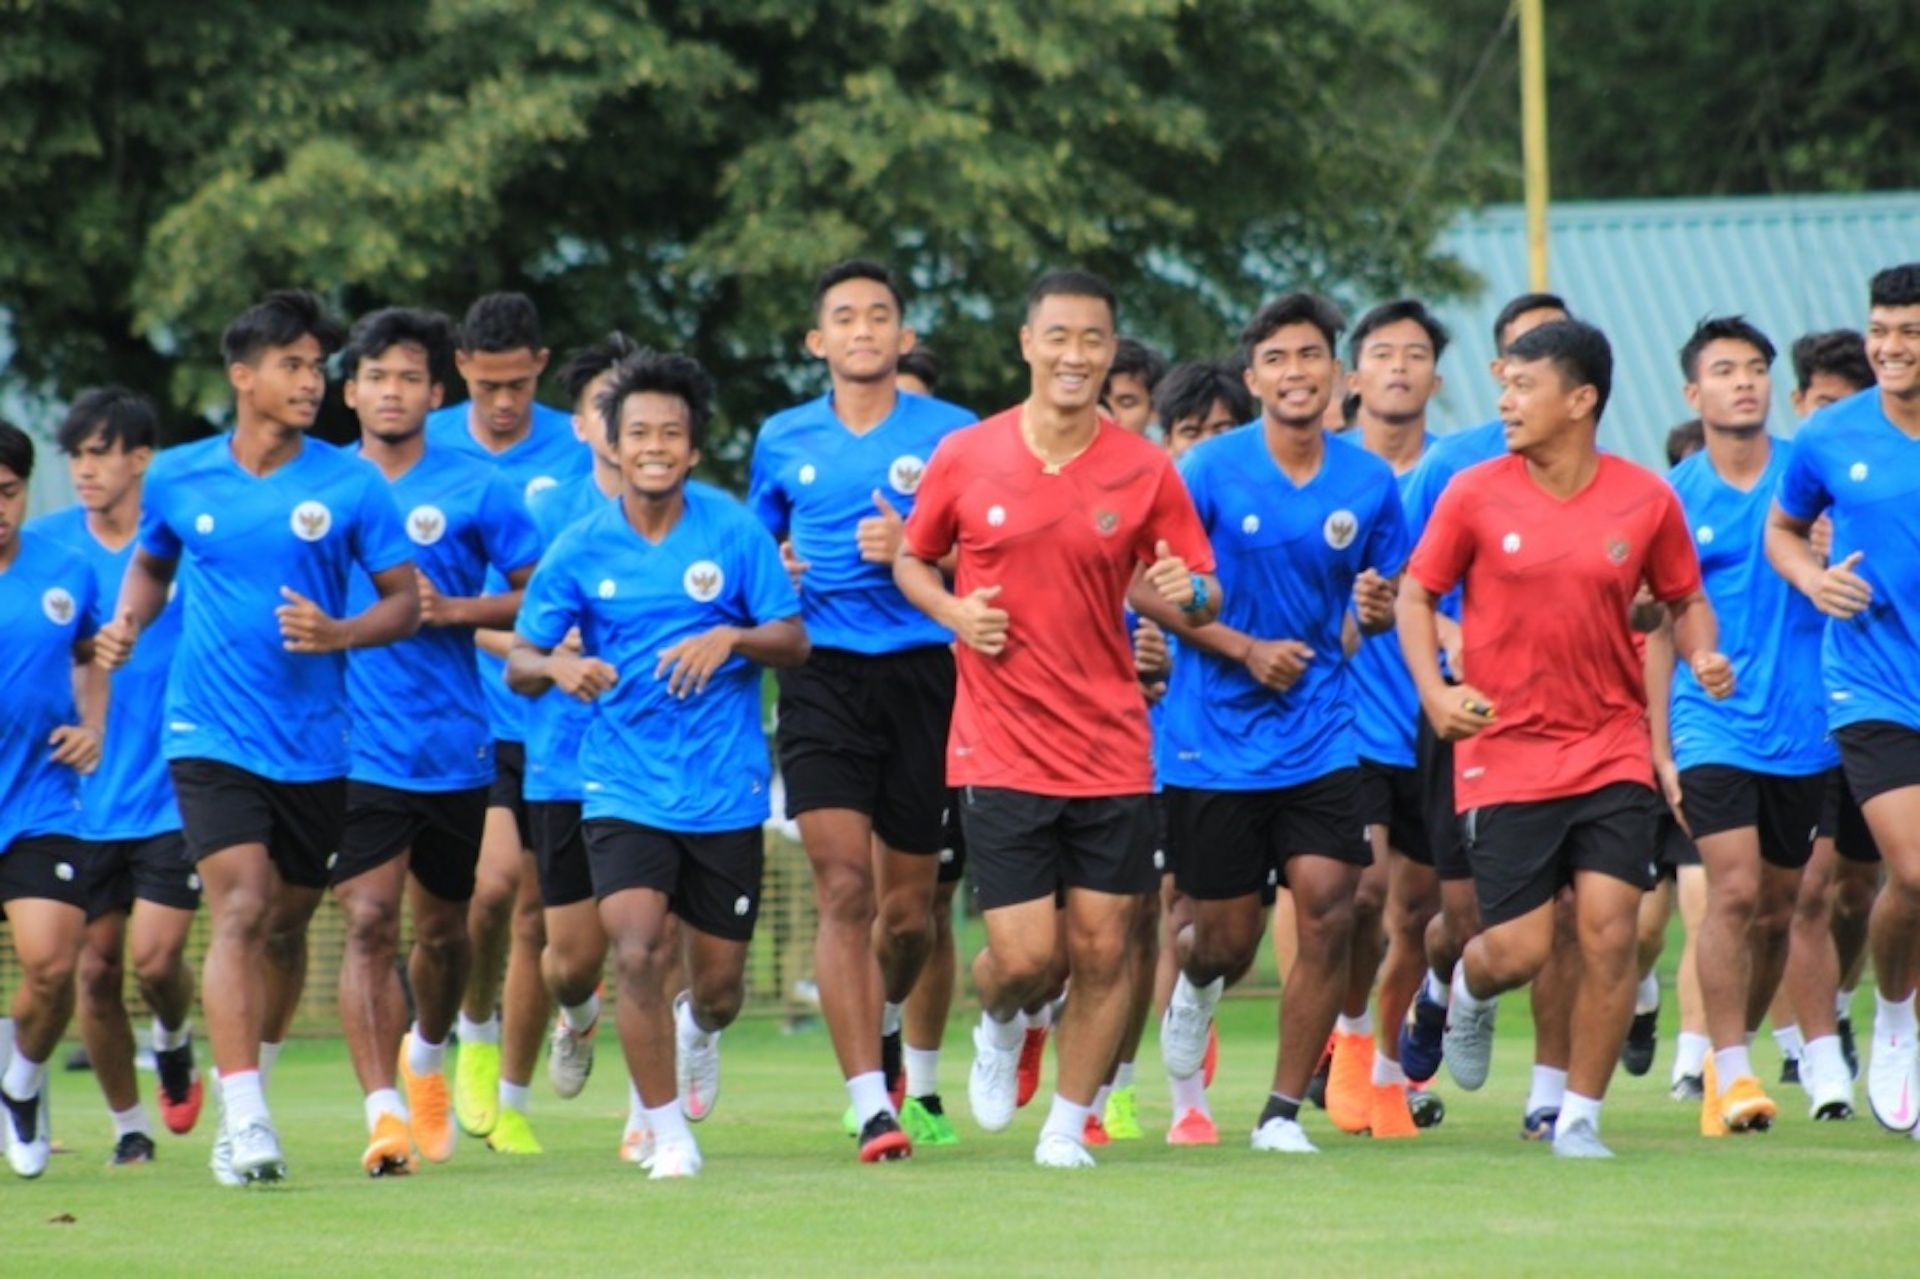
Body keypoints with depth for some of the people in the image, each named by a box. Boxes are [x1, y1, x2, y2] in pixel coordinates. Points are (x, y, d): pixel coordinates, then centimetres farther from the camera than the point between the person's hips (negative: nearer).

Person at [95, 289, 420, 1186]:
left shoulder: (348, 486, -2)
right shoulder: (178, 478, 3)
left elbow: (405, 600, 0)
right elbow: (152, 562, 22)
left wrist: (338, 633, -18)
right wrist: (129, 622, 1)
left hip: (314, 743, 1)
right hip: (210, 734, -1)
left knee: (286, 926, 12)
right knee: (240, 909, -18)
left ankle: (247, 1097, 33)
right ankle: (244, 1123, -22)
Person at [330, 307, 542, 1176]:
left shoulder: (474, 491, 0)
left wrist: (456, 609, -14)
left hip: (453, 743, 1)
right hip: (354, 744, -1)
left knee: (442, 926, 16)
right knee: (368, 922, -15)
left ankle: (426, 1060, 45)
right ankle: (384, 1112, -17)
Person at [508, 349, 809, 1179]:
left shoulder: (734, 532, -3)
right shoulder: (580, 550, -2)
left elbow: (795, 641, -2)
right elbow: (519, 664, 2)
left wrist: (732, 640, -22)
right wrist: (557, 668, -21)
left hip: (725, 789, 0)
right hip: (623, 788, 0)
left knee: (719, 981, 7)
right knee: (638, 955, -19)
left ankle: (699, 1033, 46)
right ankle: (668, 1133, -2)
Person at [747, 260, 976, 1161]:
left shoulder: (950, 435, 3)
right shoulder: (783, 441, 10)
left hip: (922, 672, 0)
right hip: (823, 676, 0)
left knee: (908, 908, 7)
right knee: (843, 886, -15)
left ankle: (883, 1027, 41)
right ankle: (872, 1104, -16)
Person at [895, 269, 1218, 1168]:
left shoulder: (1145, 472, 0)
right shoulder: (964, 458, -1)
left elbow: (1204, 596, 6)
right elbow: (910, 561, 13)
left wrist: (1187, 592, -18)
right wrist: (952, 611, -8)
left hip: (1111, 750, 1)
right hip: (1000, 750, -1)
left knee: (1101, 950, 1)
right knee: (1024, 955, -6)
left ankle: (1068, 1127, 18)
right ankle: (999, 1028, 30)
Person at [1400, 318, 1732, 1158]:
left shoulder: (1646, 501, -1)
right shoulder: (1475, 495, -4)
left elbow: (1685, 597, 13)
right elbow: (1416, 591, 5)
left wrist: (1703, 656, -8)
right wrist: (1435, 692, -9)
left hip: (1613, 752, 1)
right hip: (1505, 755, -1)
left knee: (1609, 933, -9)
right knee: (1519, 951, -4)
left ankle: (1578, 1120, 5)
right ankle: (1470, 990, 35)